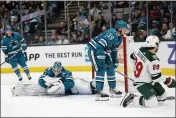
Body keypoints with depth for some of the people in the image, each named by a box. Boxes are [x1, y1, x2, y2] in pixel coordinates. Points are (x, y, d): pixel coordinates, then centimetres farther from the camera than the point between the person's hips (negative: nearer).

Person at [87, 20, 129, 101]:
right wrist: (101, 58, -35)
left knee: (110, 68, 12)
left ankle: (112, 89, 25)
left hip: (103, 51, 10)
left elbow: (114, 50, 17)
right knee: (101, 69, -18)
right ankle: (99, 92, -19)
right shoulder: (111, 34, -27)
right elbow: (100, 45, -35)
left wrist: (115, 61, 16)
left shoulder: (119, 38, 5)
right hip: (94, 50, -10)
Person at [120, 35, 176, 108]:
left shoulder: (141, 50, -6)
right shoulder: (153, 59, -29)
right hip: (142, 84, -9)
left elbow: (133, 56, 16)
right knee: (153, 103, -19)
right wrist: (167, 81, -10)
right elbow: (155, 76, -25)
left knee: (162, 96, 14)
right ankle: (131, 98, -9)